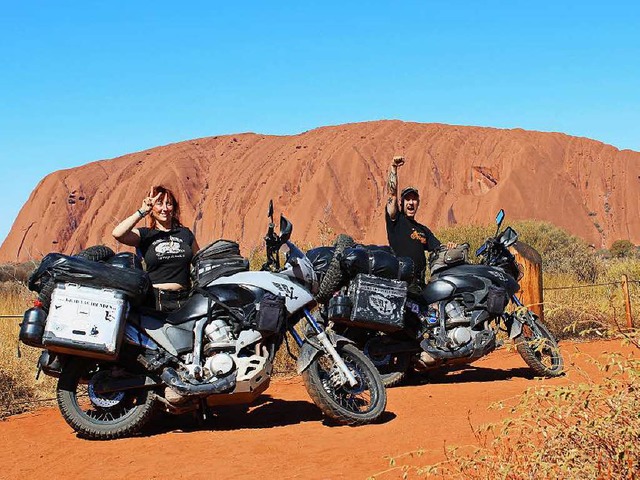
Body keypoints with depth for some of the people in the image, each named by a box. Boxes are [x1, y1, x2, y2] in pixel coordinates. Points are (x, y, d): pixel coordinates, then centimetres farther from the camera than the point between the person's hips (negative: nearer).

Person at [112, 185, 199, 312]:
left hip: (184, 299, 2)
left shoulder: (185, 233, 16)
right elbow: (117, 234, -10)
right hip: (155, 299, -2)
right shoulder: (145, 234, 9)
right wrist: (142, 211, -6)